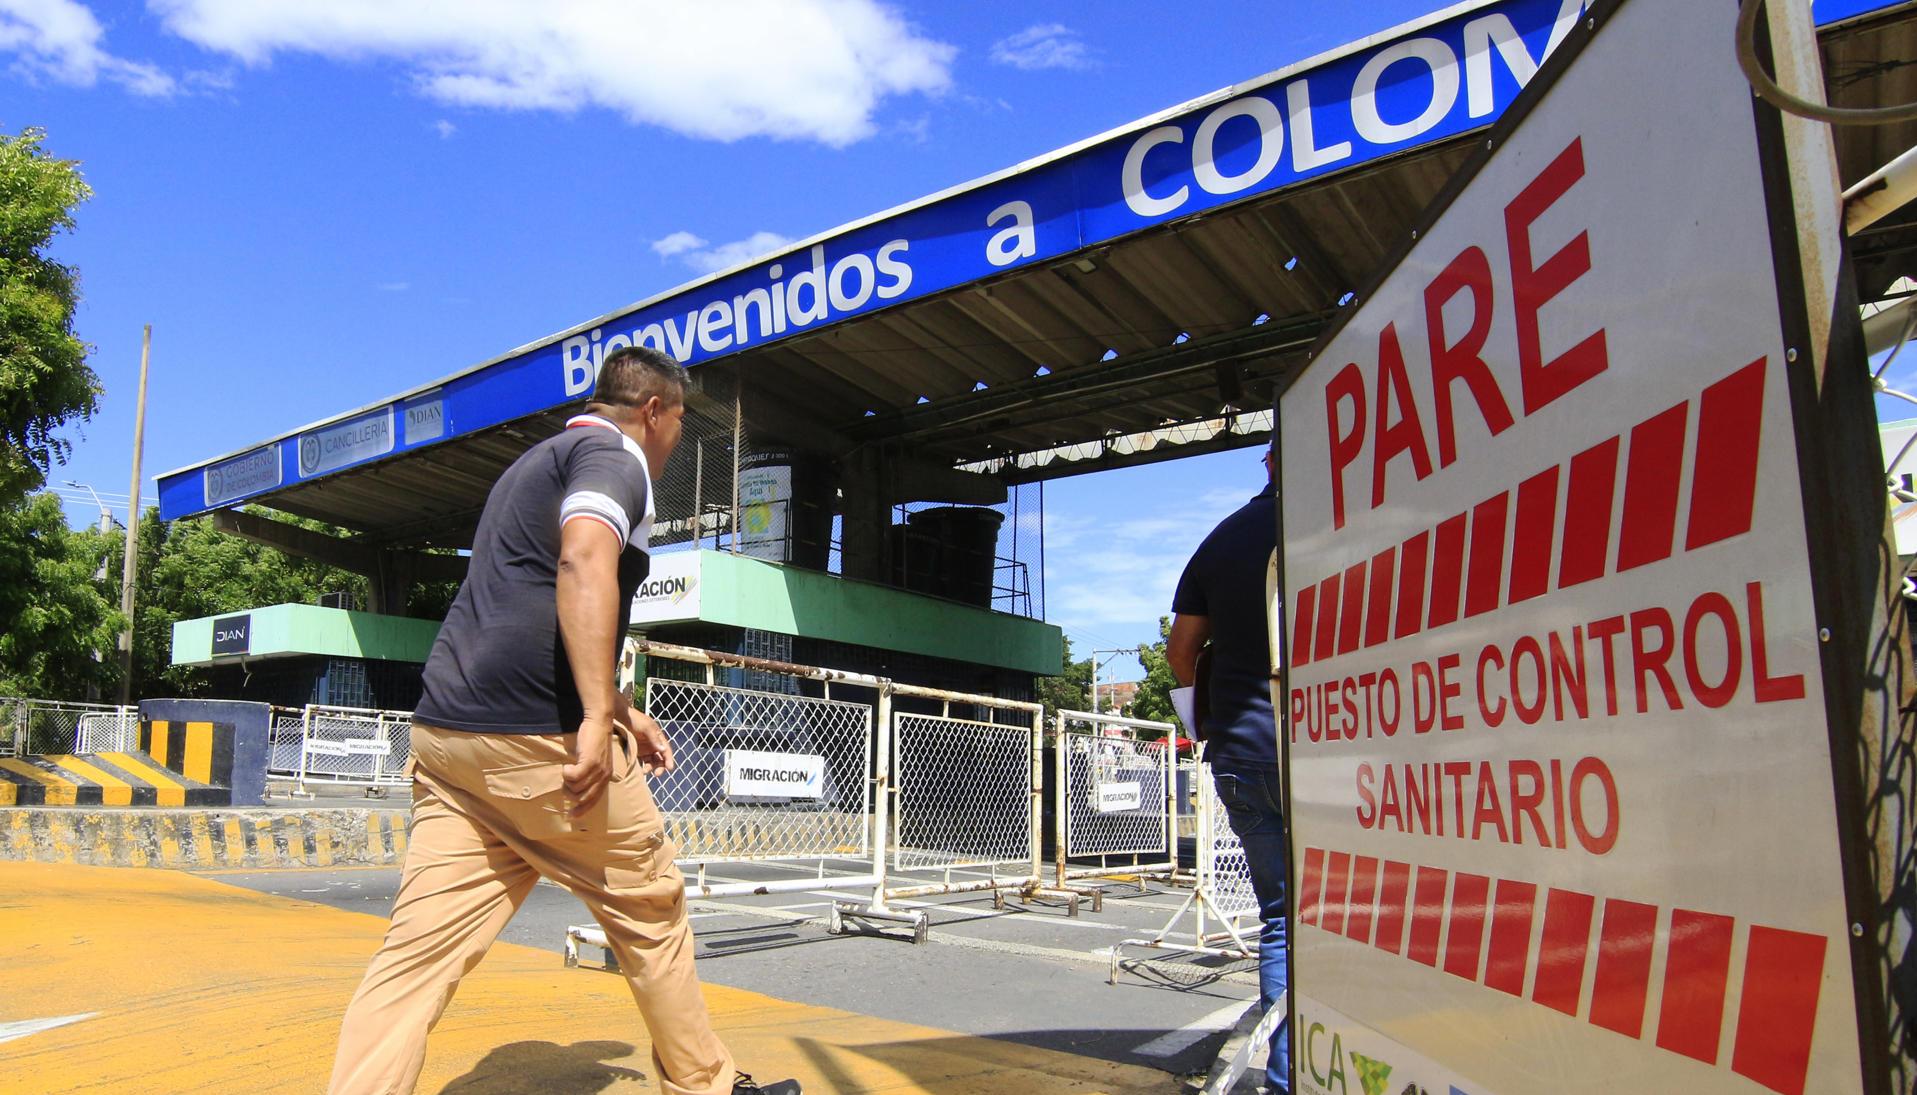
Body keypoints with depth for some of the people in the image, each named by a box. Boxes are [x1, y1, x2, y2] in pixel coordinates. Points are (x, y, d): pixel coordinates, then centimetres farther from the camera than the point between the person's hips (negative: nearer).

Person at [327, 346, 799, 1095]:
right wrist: (598, 716, -27)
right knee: (650, 906, 8)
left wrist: (616, 710, 33)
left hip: (444, 730, 9)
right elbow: (584, 561, -24)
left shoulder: (536, 462, 27)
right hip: (538, 739, -8)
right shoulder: (613, 458, -2)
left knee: (420, 948, 3)